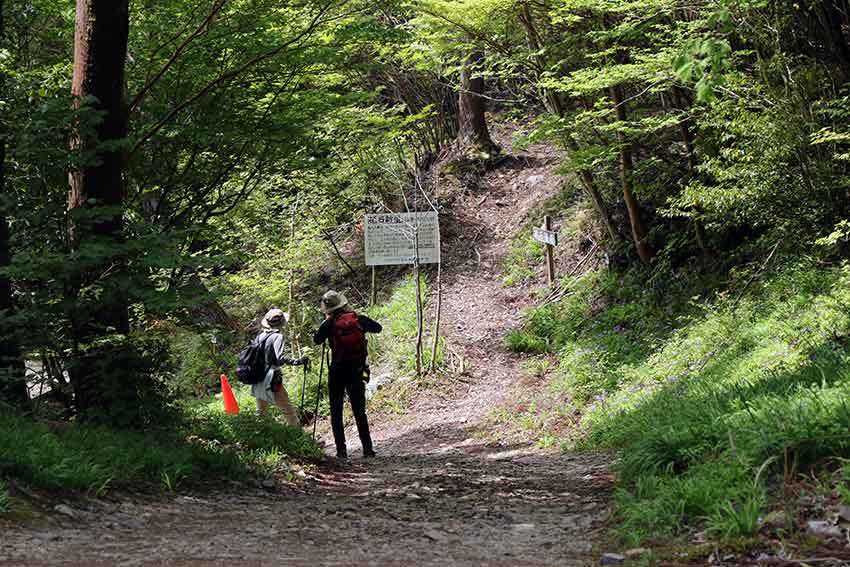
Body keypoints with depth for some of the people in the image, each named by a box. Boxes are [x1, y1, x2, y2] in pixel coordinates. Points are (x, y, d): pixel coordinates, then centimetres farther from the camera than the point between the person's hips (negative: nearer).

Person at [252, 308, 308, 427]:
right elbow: (280, 358, -24)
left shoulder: (260, 335, 7)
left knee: (260, 411, 20)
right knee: (288, 410, 2)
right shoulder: (277, 336, -13)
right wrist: (298, 361, -27)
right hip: (271, 381, -7)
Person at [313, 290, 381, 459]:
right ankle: (368, 449, 3)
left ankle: (341, 450, -1)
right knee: (359, 411, 9)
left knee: (336, 412, 7)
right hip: (357, 370, 2)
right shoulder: (358, 319, 0)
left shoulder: (329, 323, -7)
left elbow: (316, 340, 6)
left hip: (337, 371, -2)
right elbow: (378, 328, 14)